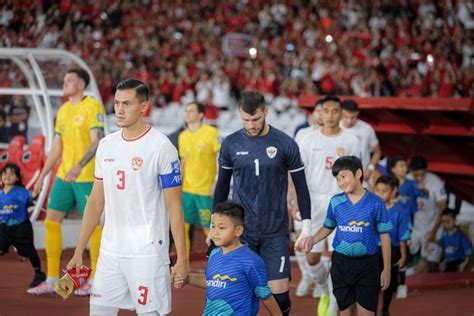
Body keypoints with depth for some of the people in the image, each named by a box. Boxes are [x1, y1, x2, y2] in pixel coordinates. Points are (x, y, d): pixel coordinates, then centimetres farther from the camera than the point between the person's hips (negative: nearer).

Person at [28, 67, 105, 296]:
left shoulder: (92, 106, -9)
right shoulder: (63, 110, 14)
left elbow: (98, 141, -18)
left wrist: (79, 166, -30)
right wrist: (42, 177, 17)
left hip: (87, 177, -7)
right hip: (63, 176, 8)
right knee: (51, 221, 3)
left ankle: (95, 281, 10)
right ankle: (51, 281, 9)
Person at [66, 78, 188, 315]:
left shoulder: (161, 147, -9)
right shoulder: (106, 145, 8)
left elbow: (174, 207, -9)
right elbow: (96, 202, 13)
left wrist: (182, 258, -11)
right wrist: (79, 251, 11)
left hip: (146, 252, -6)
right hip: (110, 250, 6)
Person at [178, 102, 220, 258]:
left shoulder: (211, 132, -7)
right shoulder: (183, 136, 9)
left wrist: (216, 182, -14)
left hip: (206, 189, -5)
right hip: (186, 189, 5)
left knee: (208, 229, 2)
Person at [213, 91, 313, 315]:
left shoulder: (285, 144, -4)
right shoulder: (230, 144, 1)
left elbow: (301, 186, 2)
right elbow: (222, 185, 12)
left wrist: (306, 227, 0)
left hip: (275, 232, -1)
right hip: (241, 230, 1)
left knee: (279, 289, -4)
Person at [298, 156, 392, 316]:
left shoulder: (375, 203, -8)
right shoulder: (335, 202, 0)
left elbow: (384, 236, -2)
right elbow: (327, 228, 15)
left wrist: (386, 269, -2)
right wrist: (310, 240, -4)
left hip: (367, 264, -3)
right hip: (341, 263, 3)